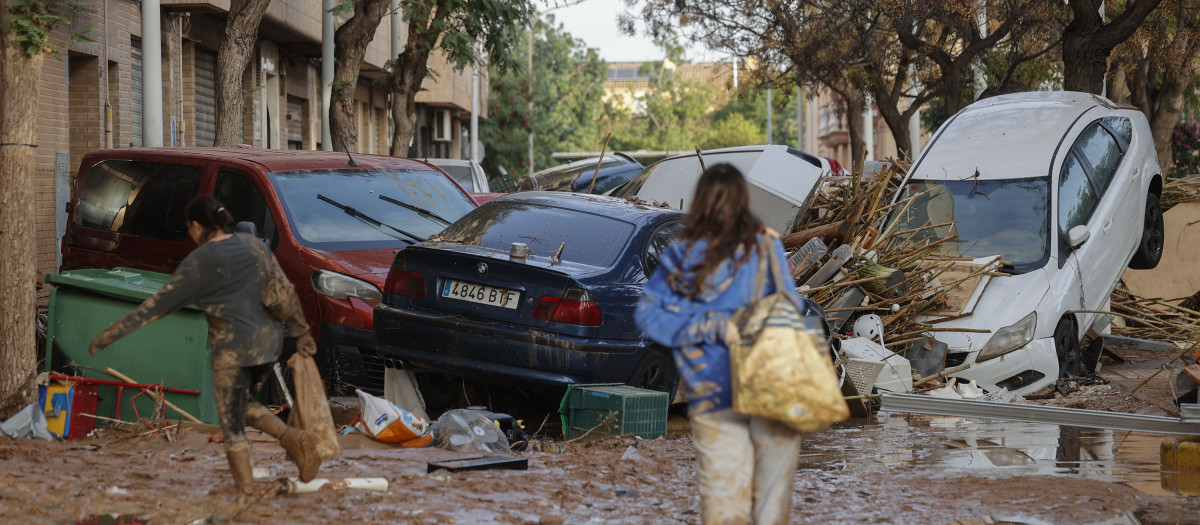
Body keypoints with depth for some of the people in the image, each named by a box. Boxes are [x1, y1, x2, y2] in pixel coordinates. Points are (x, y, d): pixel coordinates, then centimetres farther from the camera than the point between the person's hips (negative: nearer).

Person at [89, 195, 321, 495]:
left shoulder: (198, 262, -10)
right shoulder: (251, 244, 7)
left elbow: (159, 304, -9)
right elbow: (285, 289, 9)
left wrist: (112, 333, -3)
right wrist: (300, 332, 17)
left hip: (233, 348, -7)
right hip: (268, 340, 7)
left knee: (232, 423, 7)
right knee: (245, 406, 24)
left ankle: (246, 486, 9)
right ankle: (294, 439, 3)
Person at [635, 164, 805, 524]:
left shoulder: (681, 257, -1)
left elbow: (648, 314, -5)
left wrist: (710, 326, -8)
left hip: (711, 396, 2)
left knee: (722, 488, 7)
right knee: (773, 484, 10)